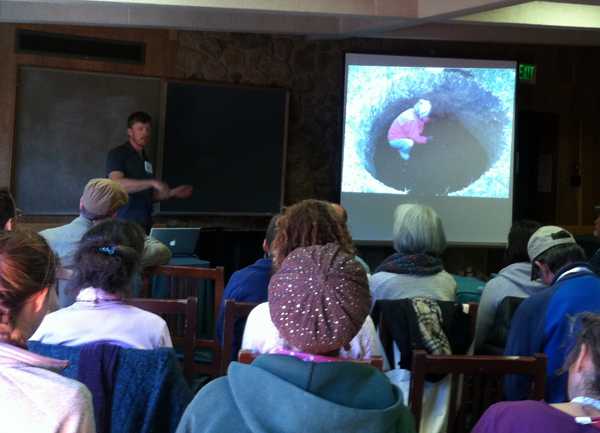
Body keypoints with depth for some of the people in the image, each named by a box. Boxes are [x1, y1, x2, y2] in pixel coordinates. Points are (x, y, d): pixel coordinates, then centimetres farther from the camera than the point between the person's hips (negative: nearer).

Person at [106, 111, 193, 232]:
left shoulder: (145, 160, 18)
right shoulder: (117, 154, -3)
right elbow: (117, 184, -20)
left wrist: (172, 193, 11)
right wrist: (153, 183, -24)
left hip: (144, 224, 6)